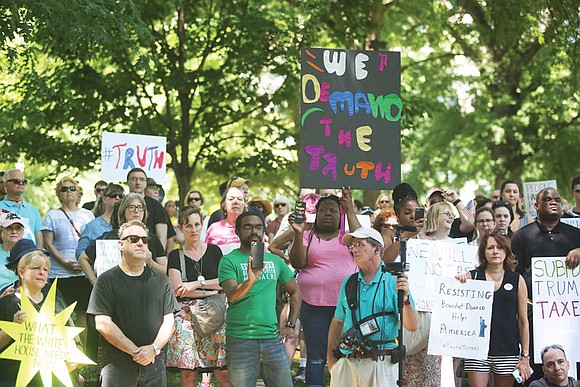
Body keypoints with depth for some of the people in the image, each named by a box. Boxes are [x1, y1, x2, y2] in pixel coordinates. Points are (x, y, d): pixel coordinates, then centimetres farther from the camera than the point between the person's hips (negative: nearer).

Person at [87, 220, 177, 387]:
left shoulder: (160, 280, 13)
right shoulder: (107, 280, 2)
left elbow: (169, 321, 10)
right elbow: (103, 324, -6)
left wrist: (154, 348, -8)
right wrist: (135, 351, -10)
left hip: (154, 363, 3)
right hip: (117, 365, -3)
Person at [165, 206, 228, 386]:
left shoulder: (214, 251, 13)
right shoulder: (175, 255, 9)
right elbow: (176, 289, -3)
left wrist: (197, 283, -7)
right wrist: (209, 292, -4)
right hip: (186, 315, -1)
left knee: (223, 372, -7)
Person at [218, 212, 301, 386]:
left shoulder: (274, 260, 13)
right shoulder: (229, 261, -1)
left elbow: (295, 292, 21)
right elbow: (232, 295, -16)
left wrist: (290, 325, 10)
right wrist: (250, 281, -35)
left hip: (272, 338, 4)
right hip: (240, 339, -4)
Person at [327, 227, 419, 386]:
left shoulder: (394, 281, -2)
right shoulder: (348, 283, 12)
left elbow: (412, 327, -7)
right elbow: (338, 322, 18)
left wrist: (405, 299, -23)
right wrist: (331, 357, 10)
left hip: (381, 364, -4)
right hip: (347, 361, 4)